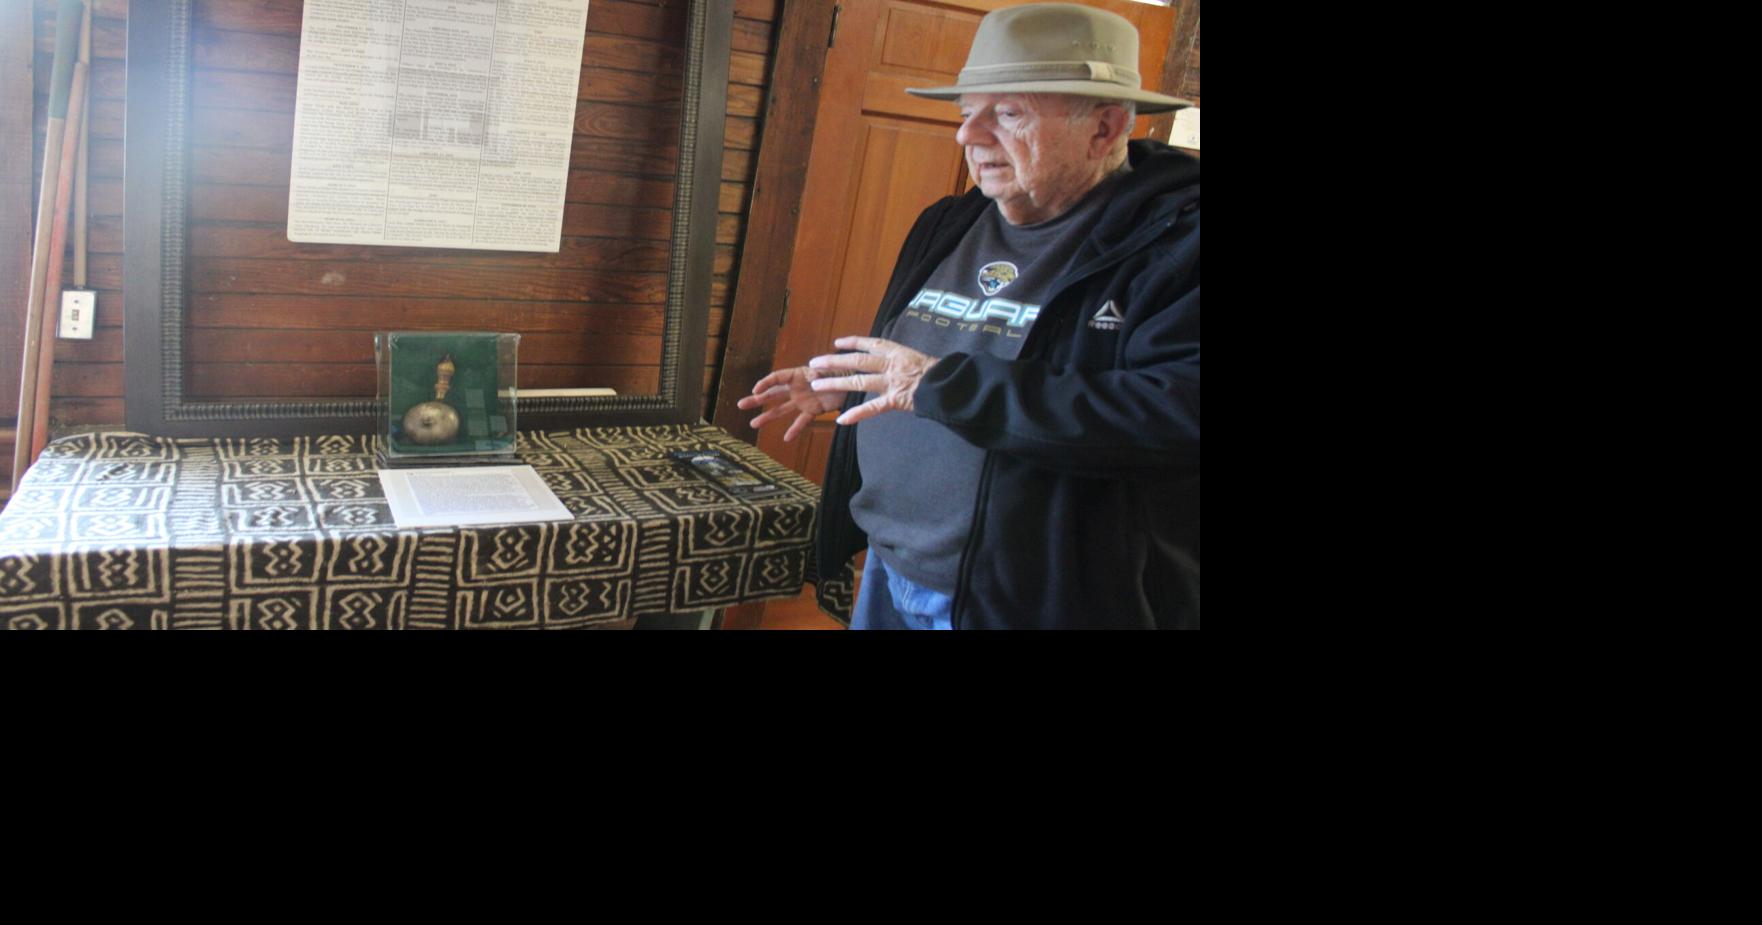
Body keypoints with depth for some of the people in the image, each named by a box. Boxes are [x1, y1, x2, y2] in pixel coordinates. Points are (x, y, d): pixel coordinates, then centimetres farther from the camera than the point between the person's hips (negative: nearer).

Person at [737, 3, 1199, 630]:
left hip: (1038, 606, -6)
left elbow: (1181, 410, -31)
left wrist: (943, 386, -28)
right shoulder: (948, 226, 9)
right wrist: (846, 386, 4)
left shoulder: (1176, 238, -16)